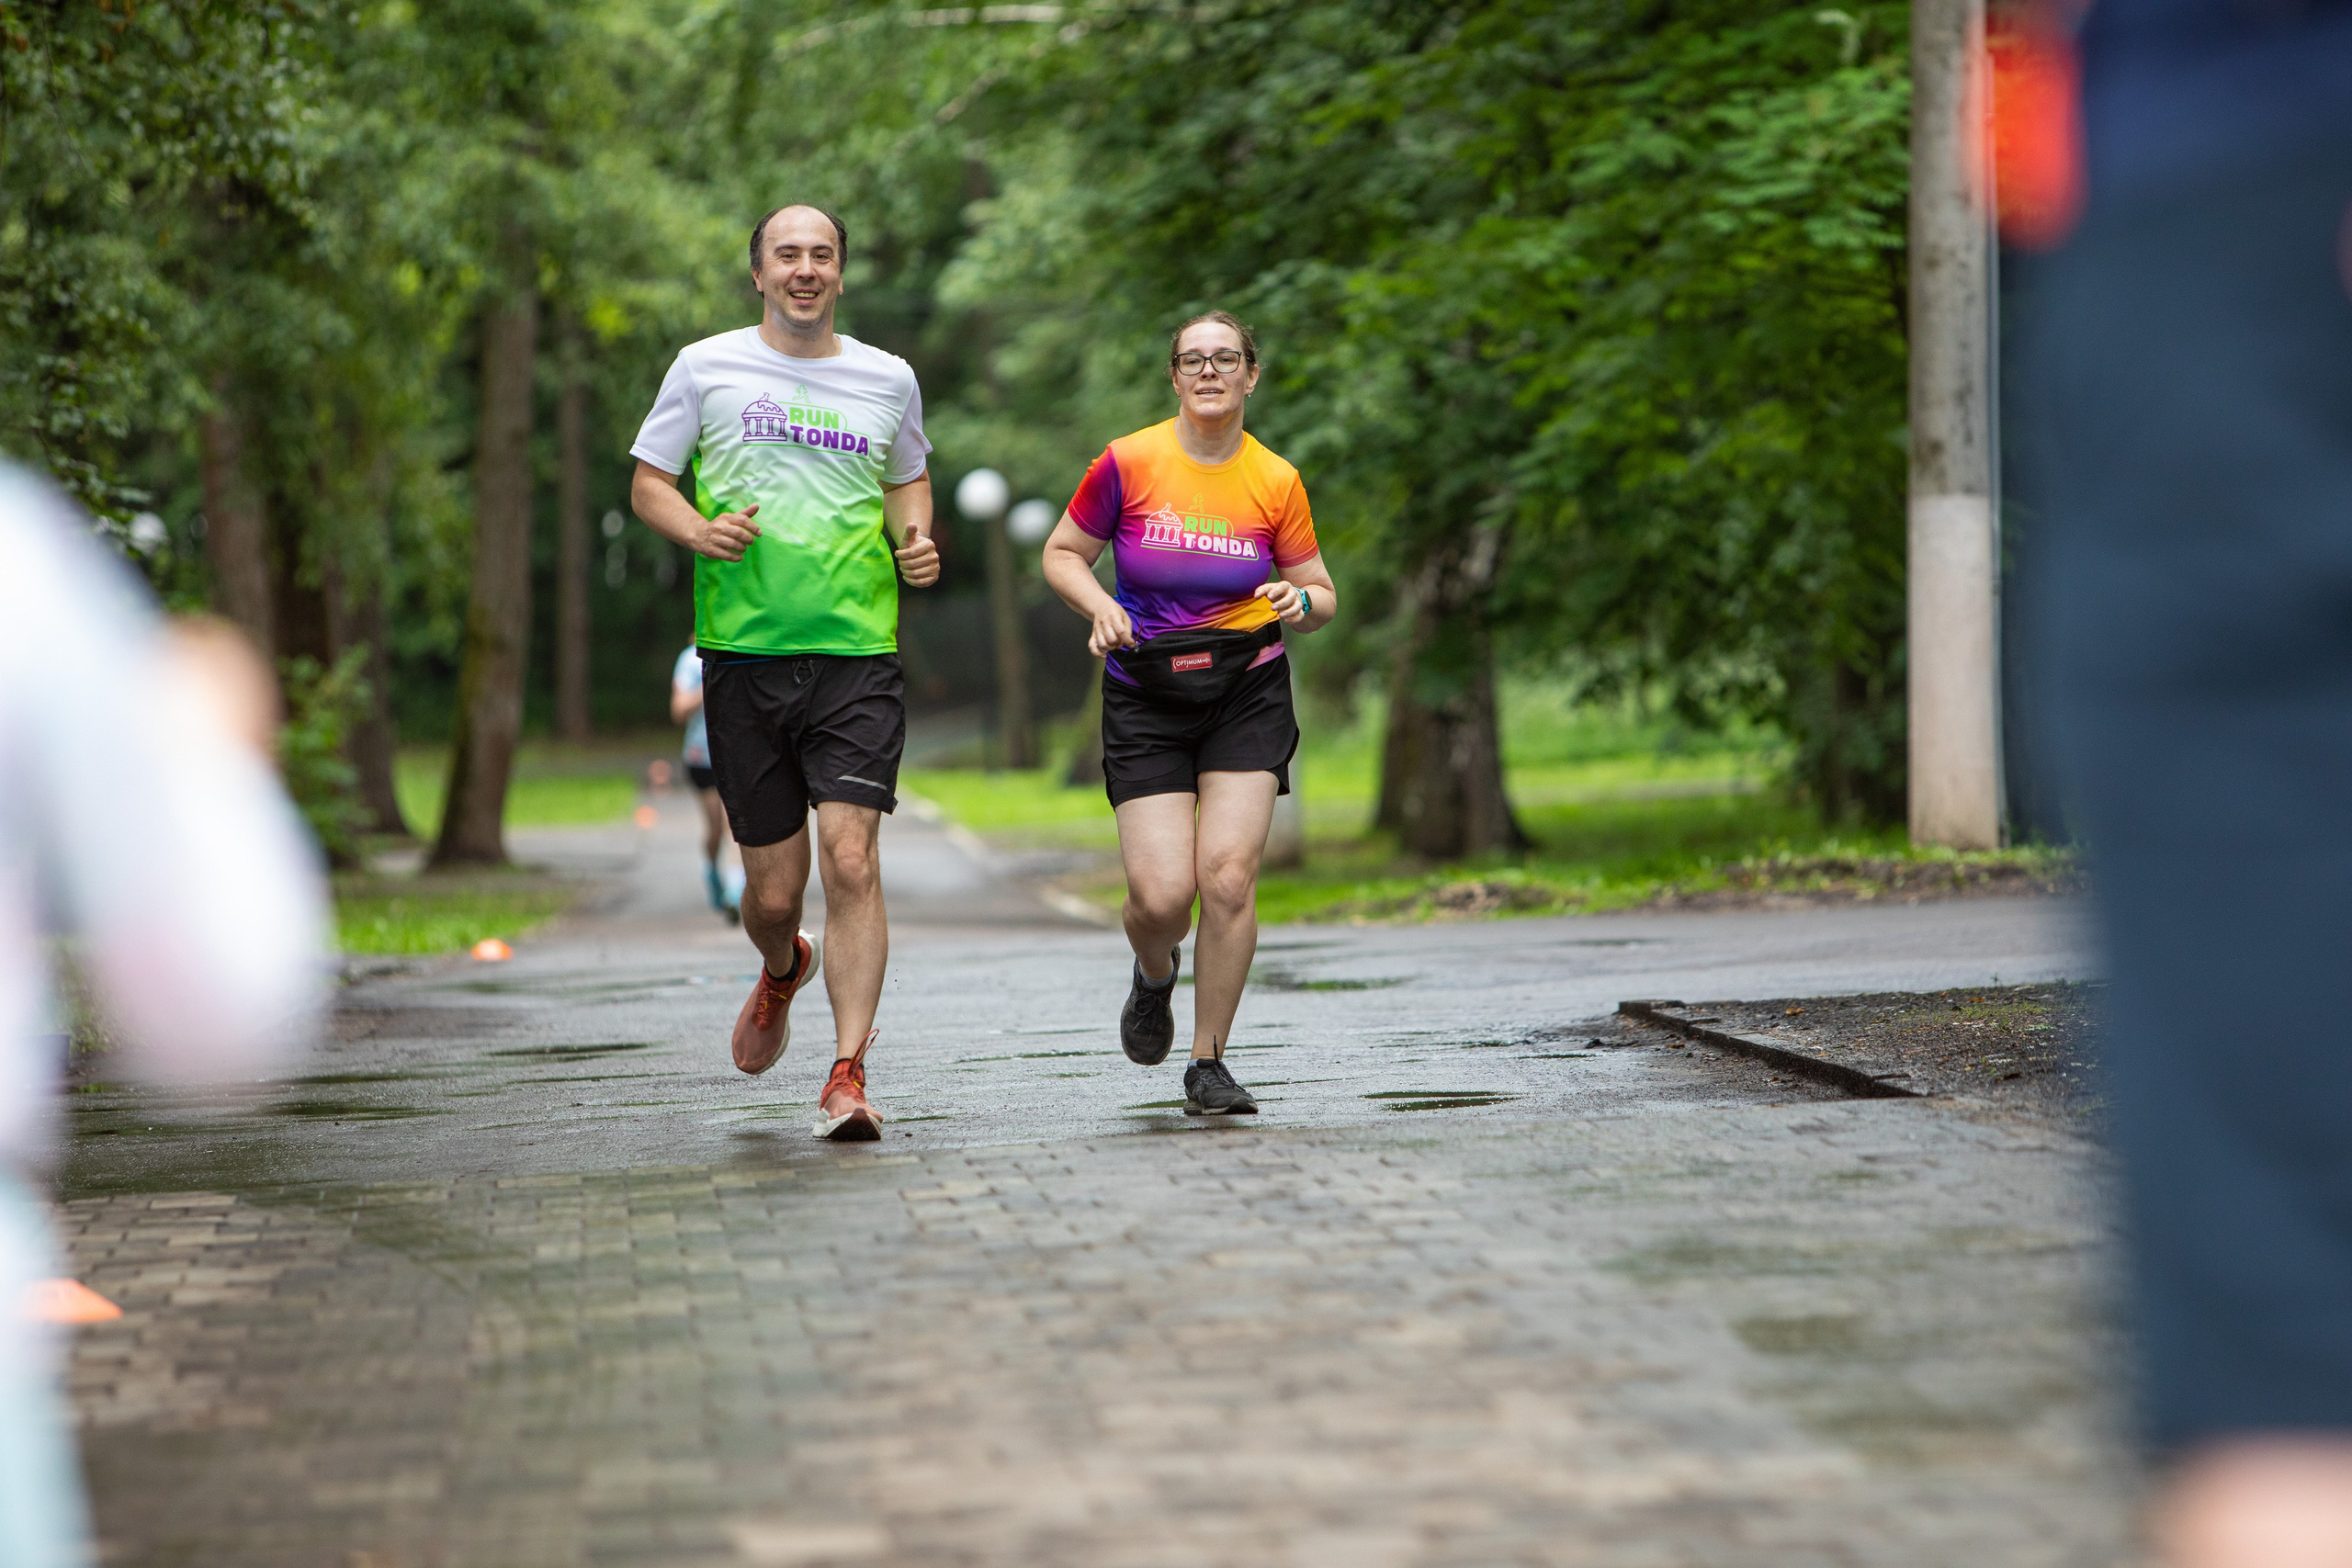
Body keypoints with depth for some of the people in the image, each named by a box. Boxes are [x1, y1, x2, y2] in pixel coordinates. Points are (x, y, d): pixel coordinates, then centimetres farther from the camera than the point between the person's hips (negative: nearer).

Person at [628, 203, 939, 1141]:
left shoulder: (887, 379, 10)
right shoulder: (706, 368, 5)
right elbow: (648, 484, 10)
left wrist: (916, 541, 6)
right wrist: (700, 531, -11)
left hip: (858, 652, 0)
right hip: (744, 652, 0)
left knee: (851, 857, -16)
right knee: (773, 891, 5)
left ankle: (848, 1074, -13)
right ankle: (782, 971, 42)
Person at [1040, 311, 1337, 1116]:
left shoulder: (1276, 482, 0)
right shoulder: (1127, 463, -5)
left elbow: (1321, 598, 10)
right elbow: (1062, 553, 7)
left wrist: (1299, 601, -13)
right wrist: (1099, 605, -12)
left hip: (1247, 694, 1)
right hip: (1145, 697, -1)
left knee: (1228, 878, -13)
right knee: (1161, 894, -11)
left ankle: (1208, 1061, 4)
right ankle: (1154, 975, 28)